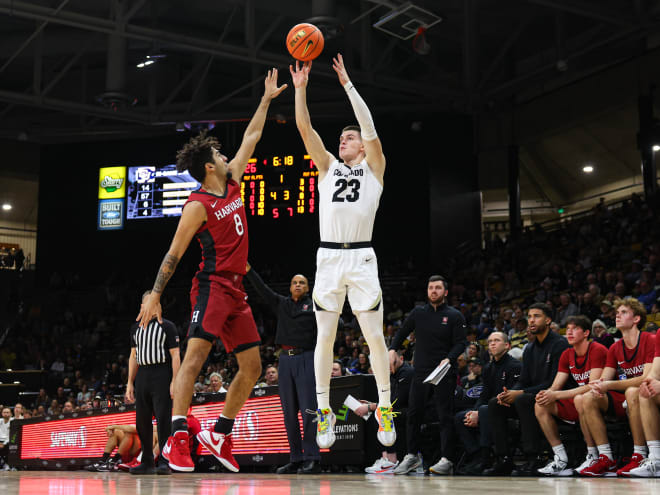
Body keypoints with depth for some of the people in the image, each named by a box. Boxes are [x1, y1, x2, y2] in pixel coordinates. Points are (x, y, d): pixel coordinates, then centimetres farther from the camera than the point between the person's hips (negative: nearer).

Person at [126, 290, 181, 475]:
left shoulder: (167, 326, 1)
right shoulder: (136, 328, 17)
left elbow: (175, 356, -5)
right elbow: (133, 357, 18)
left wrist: (174, 382, -14)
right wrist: (130, 383, 11)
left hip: (162, 375, -5)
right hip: (142, 376, 6)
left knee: (163, 419, -10)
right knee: (142, 421, 6)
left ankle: (164, 462, -8)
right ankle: (147, 463, 13)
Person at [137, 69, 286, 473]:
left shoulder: (233, 184, 12)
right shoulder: (198, 206, -10)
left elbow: (251, 139, 21)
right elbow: (174, 255, -10)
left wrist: (267, 100, 23)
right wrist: (155, 295, -14)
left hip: (236, 291, 9)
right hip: (212, 286, -9)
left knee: (252, 367, 8)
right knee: (195, 355, -20)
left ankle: (220, 436, 17)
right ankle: (177, 438, -24)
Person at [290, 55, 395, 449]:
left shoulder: (373, 168, 9)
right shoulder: (328, 166, 16)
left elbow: (369, 127, -4)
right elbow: (305, 128, 8)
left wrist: (347, 84, -4)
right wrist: (301, 88, 0)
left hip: (362, 258, -2)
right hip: (328, 258, 3)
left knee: (375, 336, 0)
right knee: (325, 337, 3)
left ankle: (385, 408, 11)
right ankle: (324, 410, 11)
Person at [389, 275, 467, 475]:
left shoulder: (454, 316, 1)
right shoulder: (418, 313, 11)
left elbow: (460, 343, -4)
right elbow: (402, 332, 20)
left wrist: (449, 359, -21)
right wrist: (393, 349, 3)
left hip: (444, 374, -3)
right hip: (421, 372, 4)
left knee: (445, 416, -5)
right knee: (413, 414, 4)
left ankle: (446, 459, -4)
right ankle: (412, 456, 14)